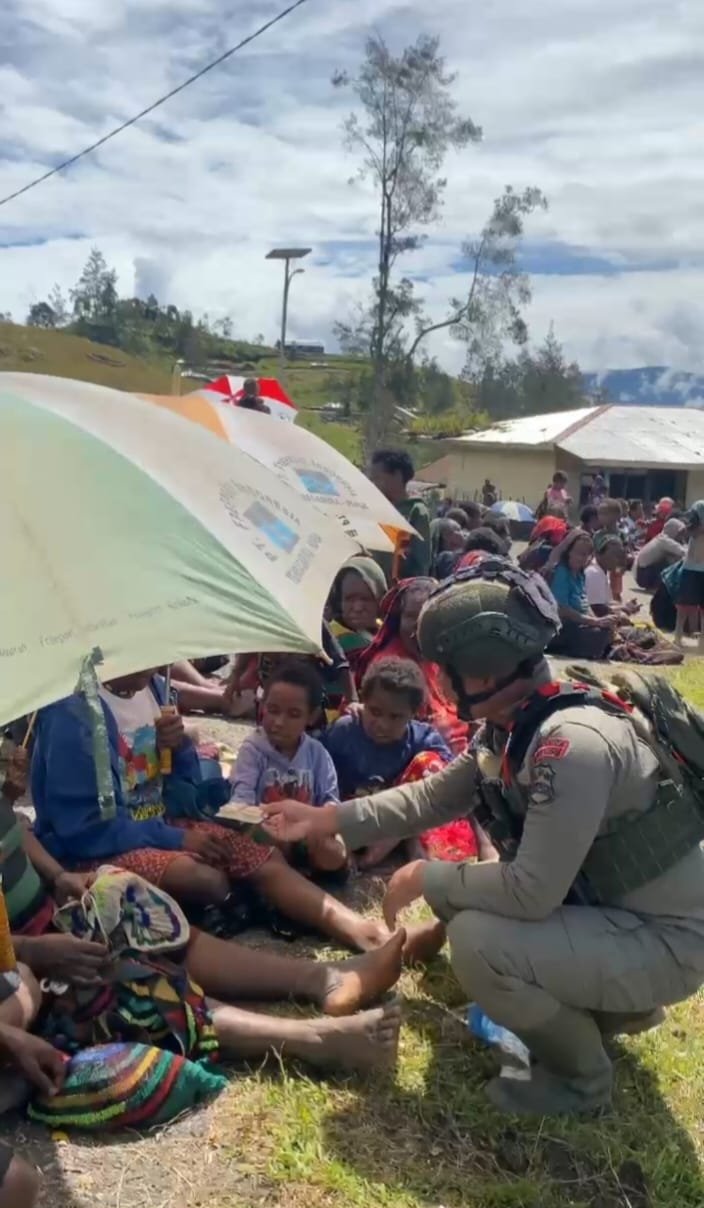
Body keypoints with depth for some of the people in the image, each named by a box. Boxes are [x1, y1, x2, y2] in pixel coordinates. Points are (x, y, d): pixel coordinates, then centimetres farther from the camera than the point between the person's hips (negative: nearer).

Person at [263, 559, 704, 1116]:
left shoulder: (572, 744, -32)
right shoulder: (512, 727, -1)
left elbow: (530, 891, -31)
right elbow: (433, 796, 10)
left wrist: (427, 877, -16)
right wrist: (325, 819, 7)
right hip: (606, 906, 9)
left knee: (478, 943, -26)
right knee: (455, 895, 12)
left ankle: (582, 1073, 3)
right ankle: (611, 1006, 20)